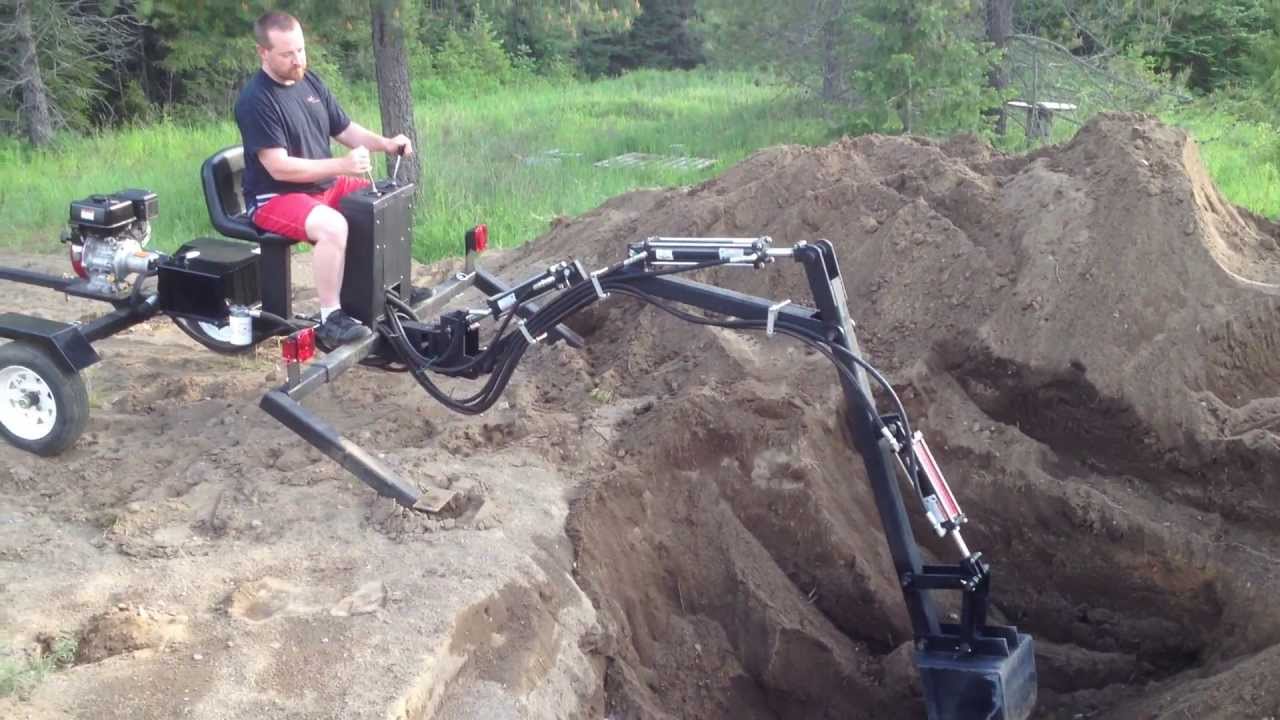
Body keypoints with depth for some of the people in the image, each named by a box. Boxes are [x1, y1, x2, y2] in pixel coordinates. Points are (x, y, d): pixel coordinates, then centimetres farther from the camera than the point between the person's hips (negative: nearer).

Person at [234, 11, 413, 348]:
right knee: (332, 226, -35)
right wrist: (342, 165, -30)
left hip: (325, 185, 8)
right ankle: (330, 320, -24)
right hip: (274, 198, -8)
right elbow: (279, 168, -24)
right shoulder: (255, 100, -18)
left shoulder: (309, 81, 6)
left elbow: (346, 130, 12)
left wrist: (386, 143, -8)